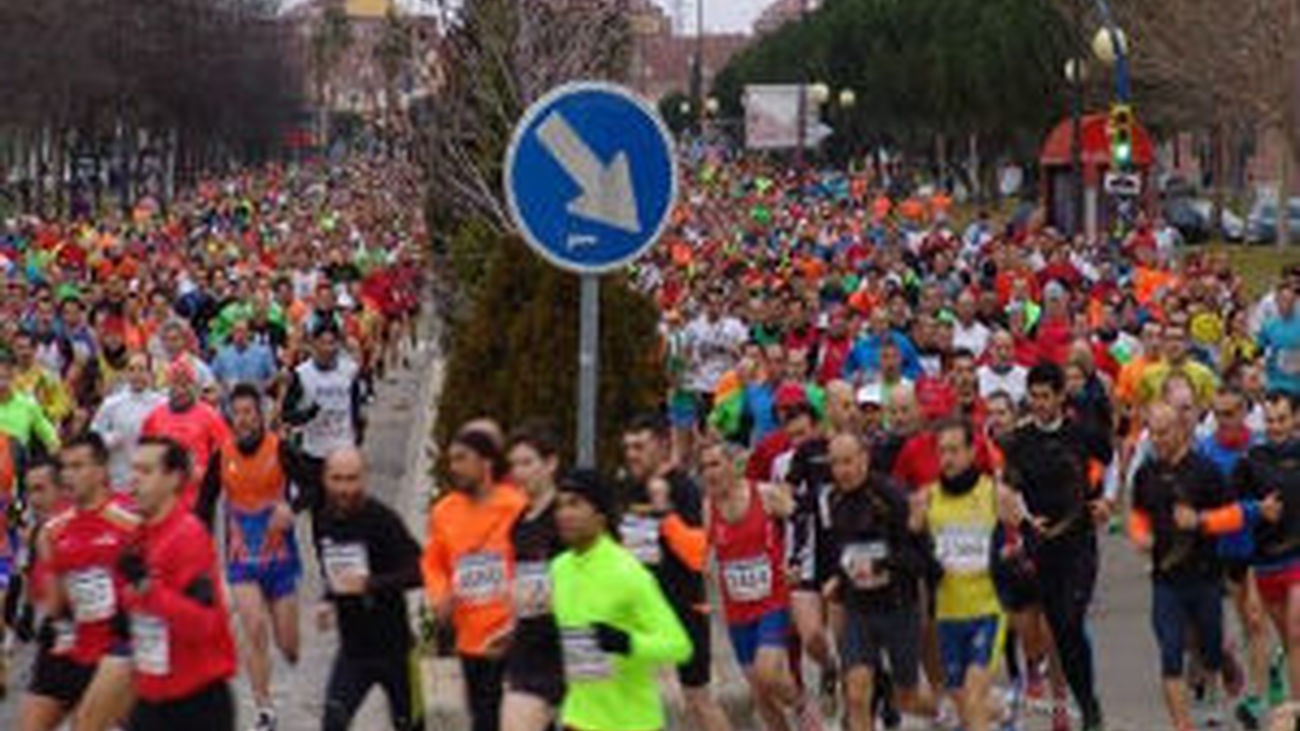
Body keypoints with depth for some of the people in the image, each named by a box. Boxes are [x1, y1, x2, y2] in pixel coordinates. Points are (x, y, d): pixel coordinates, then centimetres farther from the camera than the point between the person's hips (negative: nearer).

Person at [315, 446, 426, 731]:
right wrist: (330, 601, 3)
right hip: (352, 648, 4)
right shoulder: (324, 522, 3)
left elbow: (420, 572, -23)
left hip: (393, 646, -4)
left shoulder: (382, 520, -16)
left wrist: (369, 585, -32)